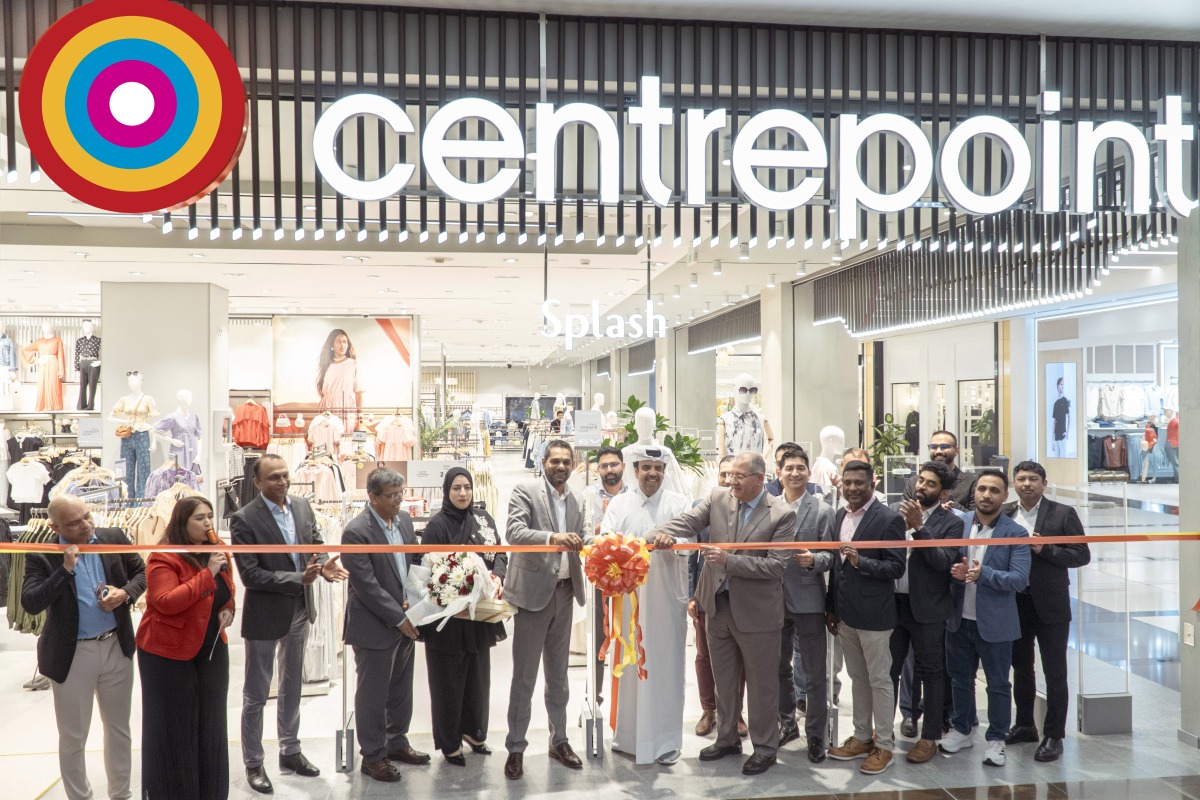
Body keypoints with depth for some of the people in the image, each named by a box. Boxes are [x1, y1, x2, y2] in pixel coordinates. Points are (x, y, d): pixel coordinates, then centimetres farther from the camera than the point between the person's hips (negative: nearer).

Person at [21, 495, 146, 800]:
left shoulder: (114, 538, -3)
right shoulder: (42, 557, -11)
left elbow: (141, 572, 6)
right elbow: (30, 604, -20)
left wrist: (125, 593, -13)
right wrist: (65, 570, -27)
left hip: (117, 647, 3)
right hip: (72, 655, -3)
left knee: (119, 728, 17)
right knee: (72, 737, 9)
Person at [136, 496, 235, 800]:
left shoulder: (217, 552, 5)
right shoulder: (163, 558, -16)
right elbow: (166, 602, -28)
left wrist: (228, 609, 0)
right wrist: (207, 573, -28)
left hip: (212, 651, 6)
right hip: (169, 653, -6)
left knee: (210, 726, 13)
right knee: (173, 729, 4)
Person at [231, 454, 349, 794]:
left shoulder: (302, 506, -2)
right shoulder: (244, 519, -20)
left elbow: (316, 543, 8)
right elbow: (250, 575, -22)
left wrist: (324, 565, -14)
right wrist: (298, 579, -29)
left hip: (300, 610, 6)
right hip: (265, 613, -6)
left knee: (291, 687, 21)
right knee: (256, 694, 10)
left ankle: (290, 750, 37)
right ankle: (253, 763, 26)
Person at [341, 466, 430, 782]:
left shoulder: (404, 519, 3)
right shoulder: (356, 532, -20)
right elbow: (366, 586, -21)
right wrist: (398, 619, -18)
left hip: (404, 621, 7)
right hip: (375, 626, -7)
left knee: (401, 690, 19)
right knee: (373, 694, 7)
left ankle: (396, 743, 36)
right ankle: (373, 756, 22)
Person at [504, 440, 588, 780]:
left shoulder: (576, 500, 10)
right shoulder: (525, 490, -8)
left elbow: (581, 540, 11)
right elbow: (515, 532, -21)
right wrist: (552, 537, -35)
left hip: (564, 592, 6)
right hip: (534, 591, -6)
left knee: (558, 674, 17)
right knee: (524, 675, 3)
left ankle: (559, 741, 29)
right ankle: (516, 748, 14)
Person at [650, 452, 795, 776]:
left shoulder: (782, 515, -13)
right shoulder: (718, 498, -1)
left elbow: (776, 566, -19)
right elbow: (688, 522, -11)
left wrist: (729, 560, -26)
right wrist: (660, 533, -32)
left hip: (756, 611, -4)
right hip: (718, 605, 5)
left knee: (761, 683, 9)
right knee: (724, 679, 19)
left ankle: (764, 747, 26)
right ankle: (727, 738, 36)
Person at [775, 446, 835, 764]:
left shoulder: (822, 511, -4)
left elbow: (830, 555, -5)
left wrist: (814, 560, -24)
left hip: (808, 600, -3)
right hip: (775, 598, 3)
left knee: (815, 674, 4)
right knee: (780, 667, 16)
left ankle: (816, 735, 17)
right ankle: (788, 724, 33)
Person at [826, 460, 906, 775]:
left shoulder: (888, 519, -12)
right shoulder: (840, 516, 8)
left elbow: (897, 567, -13)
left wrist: (861, 561, -27)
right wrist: (832, 608, 13)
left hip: (874, 614, -6)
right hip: (846, 613, 6)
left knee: (879, 680, 4)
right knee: (857, 678, 17)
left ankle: (883, 745, 16)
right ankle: (862, 738, 28)